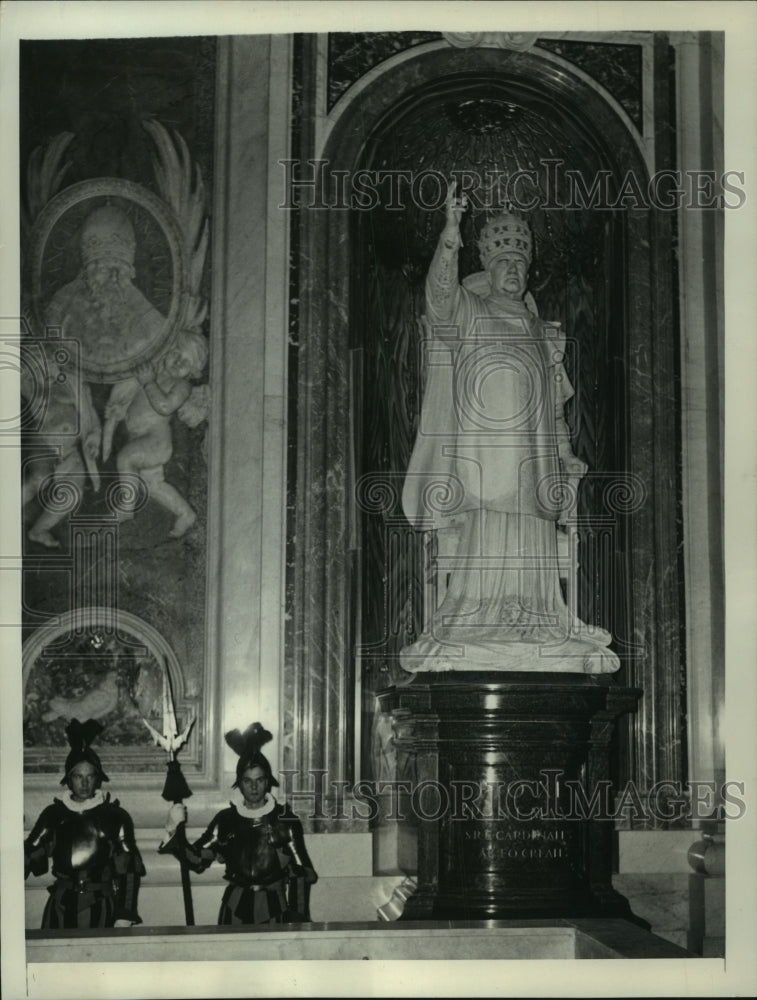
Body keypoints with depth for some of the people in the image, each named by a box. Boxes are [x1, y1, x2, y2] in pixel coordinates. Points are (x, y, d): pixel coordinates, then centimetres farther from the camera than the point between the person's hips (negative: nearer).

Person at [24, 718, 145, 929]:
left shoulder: (115, 816, 2)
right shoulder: (54, 815, 9)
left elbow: (129, 869, -1)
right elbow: (28, 856, 5)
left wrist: (124, 916, -6)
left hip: (100, 907, -2)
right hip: (61, 907, 2)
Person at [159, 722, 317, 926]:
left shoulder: (286, 820, -1)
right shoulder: (226, 819, 6)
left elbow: (300, 873, -1)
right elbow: (197, 860, 1)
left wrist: (297, 919, -5)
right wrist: (176, 832, -12)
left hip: (274, 908, -2)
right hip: (235, 908, 2)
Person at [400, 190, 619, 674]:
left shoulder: (538, 329, 22)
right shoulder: (466, 313, 6)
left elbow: (553, 402, 22)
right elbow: (439, 291, -18)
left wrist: (565, 452, 13)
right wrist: (450, 238, -35)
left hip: (532, 461, 5)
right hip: (479, 450, -5)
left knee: (532, 547, 1)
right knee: (482, 544, -10)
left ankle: (531, 631, 4)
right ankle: (475, 634, -8)